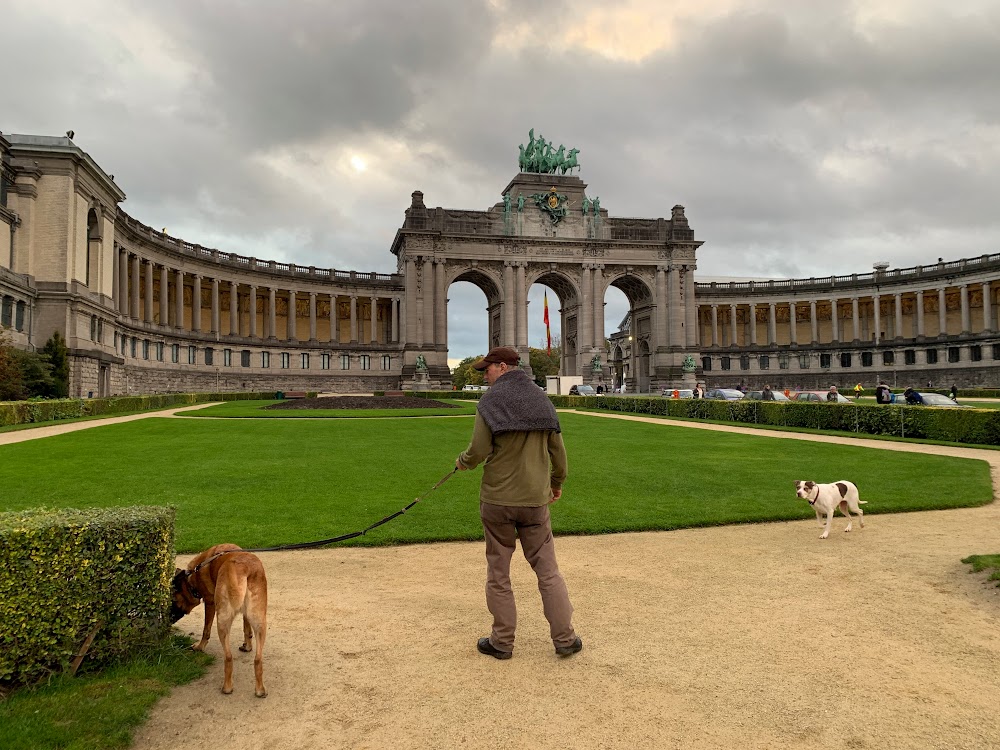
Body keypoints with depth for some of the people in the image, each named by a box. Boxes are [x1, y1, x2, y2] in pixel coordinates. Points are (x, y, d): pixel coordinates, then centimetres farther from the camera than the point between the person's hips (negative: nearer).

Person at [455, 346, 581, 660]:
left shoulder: (490, 401, -8)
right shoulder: (541, 399, 7)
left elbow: (479, 450, -14)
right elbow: (558, 448, 10)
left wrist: (462, 462, 8)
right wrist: (557, 482, 25)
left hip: (497, 499, -4)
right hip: (535, 499, 4)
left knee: (498, 573, 8)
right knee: (547, 570, 10)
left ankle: (502, 641, 16)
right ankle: (564, 638, 13)